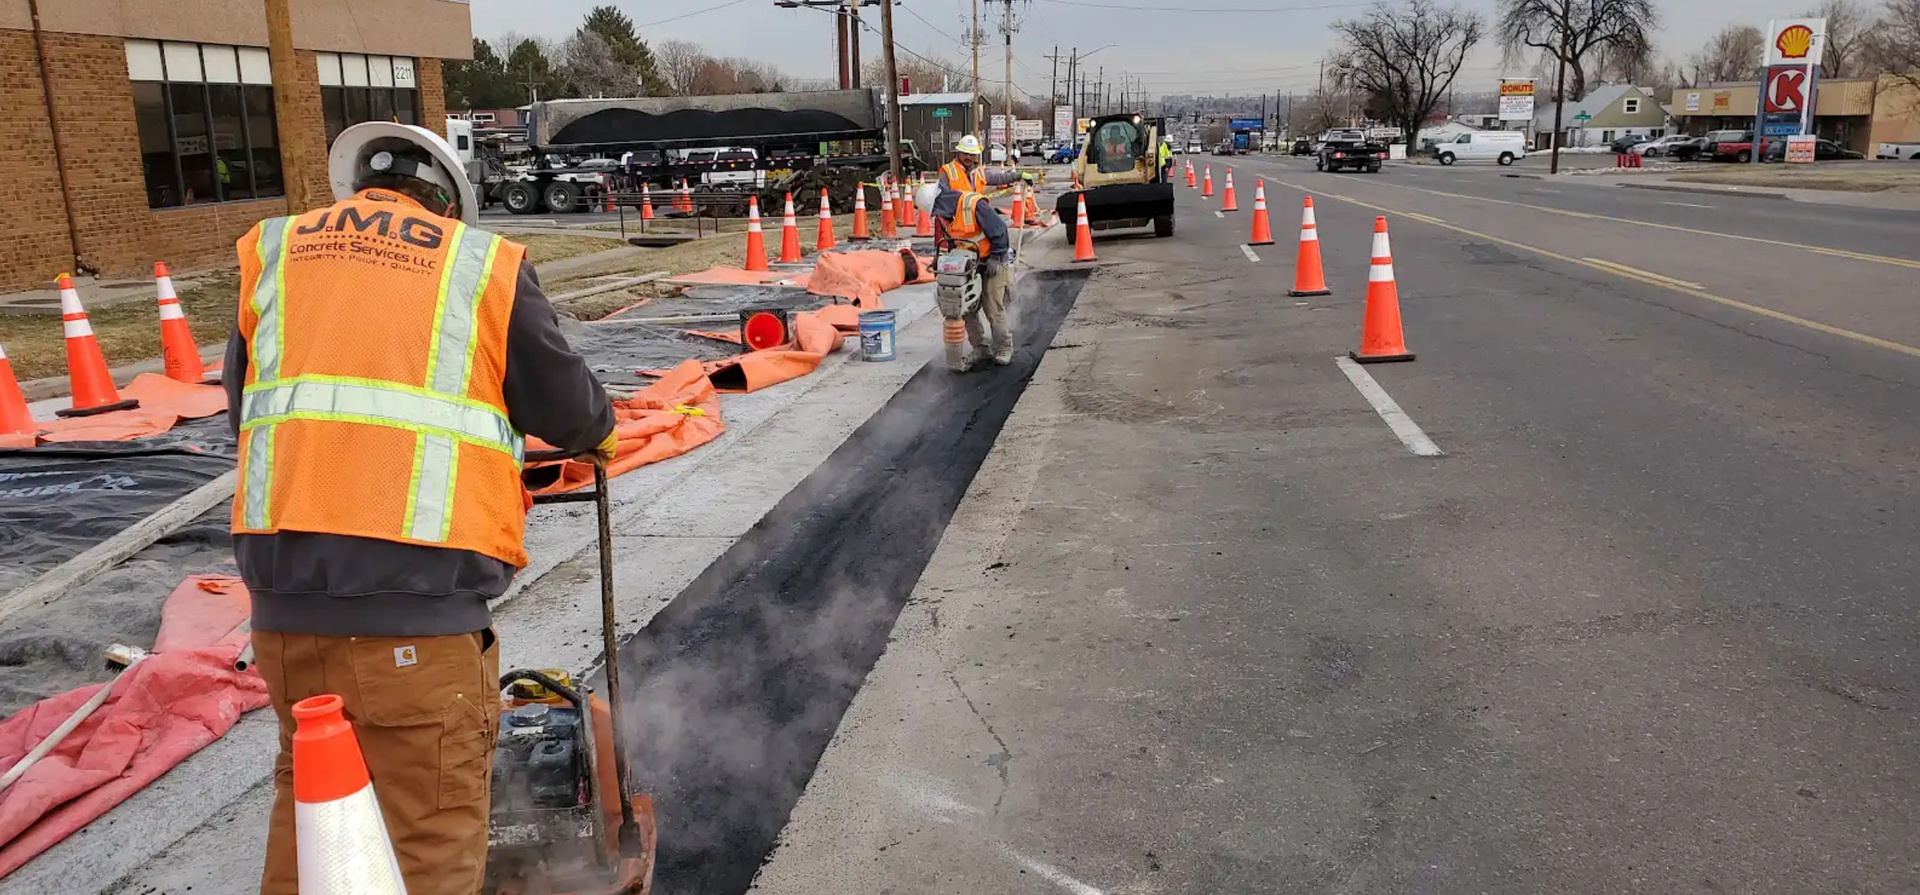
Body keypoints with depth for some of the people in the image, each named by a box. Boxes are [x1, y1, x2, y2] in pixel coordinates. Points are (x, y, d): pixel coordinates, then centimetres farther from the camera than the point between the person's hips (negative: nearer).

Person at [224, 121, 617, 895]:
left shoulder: (272, 251, 14)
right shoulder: (484, 265, 4)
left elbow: (244, 412, 19)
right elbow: (569, 410, 10)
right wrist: (598, 430, 31)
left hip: (283, 585, 5)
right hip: (416, 597, -4)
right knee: (430, 833, 6)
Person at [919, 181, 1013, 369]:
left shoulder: (975, 205, -26)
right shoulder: (943, 216, -1)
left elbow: (1000, 232, -21)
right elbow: (948, 243, 13)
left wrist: (994, 259, -17)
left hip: (993, 262, -7)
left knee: (993, 309, -6)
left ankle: (1003, 349, 10)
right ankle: (980, 349, 12)